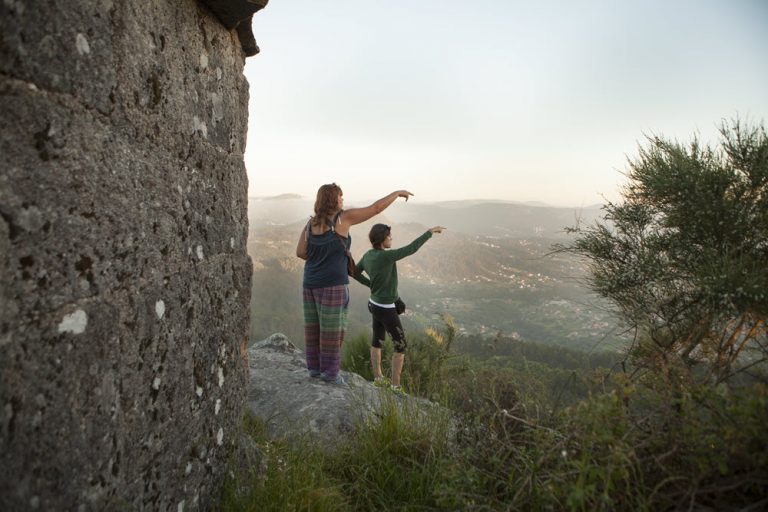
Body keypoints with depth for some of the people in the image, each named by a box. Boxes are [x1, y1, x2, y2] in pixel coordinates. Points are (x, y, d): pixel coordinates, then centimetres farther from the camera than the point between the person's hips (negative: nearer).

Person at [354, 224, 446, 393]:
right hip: (385, 309, -8)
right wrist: (430, 231, -22)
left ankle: (378, 378, 35)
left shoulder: (368, 255, -2)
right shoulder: (386, 256, -28)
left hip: (374, 303, 9)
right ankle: (396, 385, 12)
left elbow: (355, 272, 11)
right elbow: (411, 249, -29)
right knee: (401, 345, 5)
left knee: (377, 340, 21)